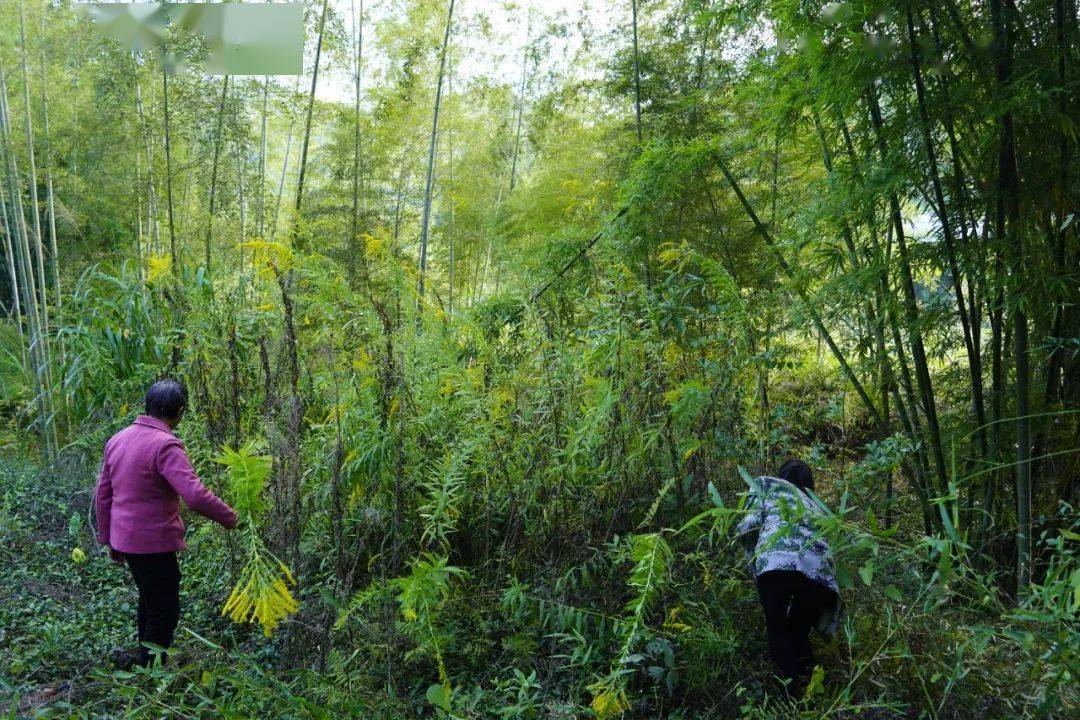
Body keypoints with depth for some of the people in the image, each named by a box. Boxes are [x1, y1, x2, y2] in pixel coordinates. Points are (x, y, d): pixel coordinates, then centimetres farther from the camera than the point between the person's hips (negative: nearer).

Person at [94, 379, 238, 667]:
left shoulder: (118, 439, 4)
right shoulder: (165, 445, -22)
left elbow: (103, 494, 11)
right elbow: (195, 495, -30)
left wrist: (109, 539, 20)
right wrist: (230, 518, -15)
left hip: (125, 540, 9)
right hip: (154, 543, -9)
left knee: (149, 601, 26)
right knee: (164, 613, 5)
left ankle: (145, 663, 40)